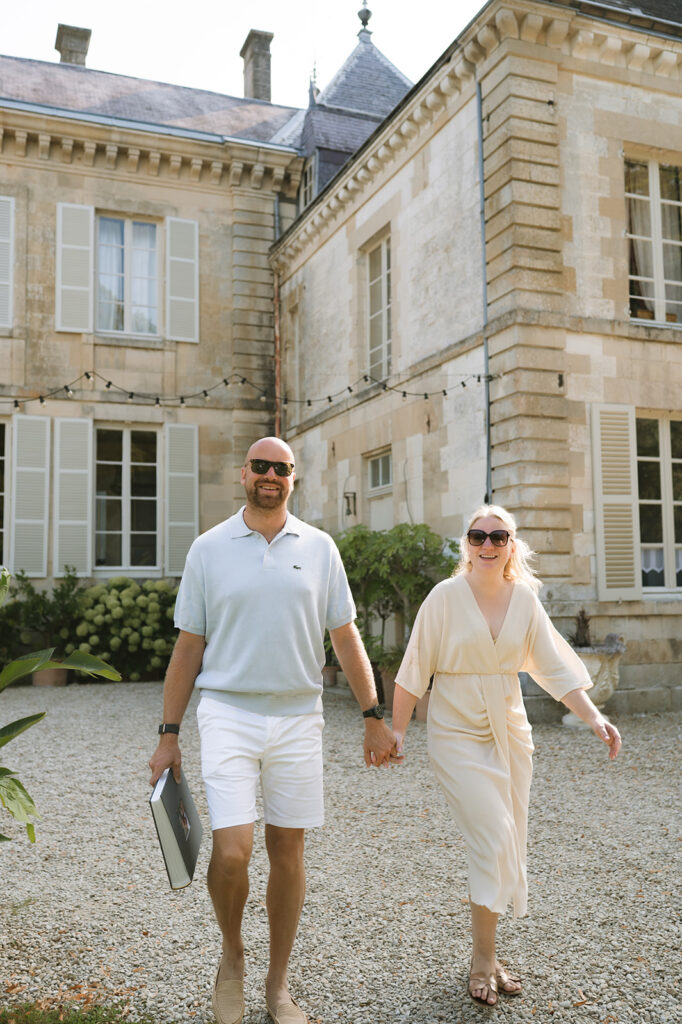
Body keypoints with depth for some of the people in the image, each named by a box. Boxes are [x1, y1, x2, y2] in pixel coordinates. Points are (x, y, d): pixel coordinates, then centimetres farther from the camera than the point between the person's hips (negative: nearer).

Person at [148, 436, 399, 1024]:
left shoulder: (319, 548, 4)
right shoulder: (209, 548, 2)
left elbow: (346, 639, 8)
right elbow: (188, 648, 4)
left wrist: (375, 718, 4)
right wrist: (169, 736, 3)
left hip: (298, 716, 2)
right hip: (228, 713, -1)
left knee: (288, 851, 8)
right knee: (232, 849, -13)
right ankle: (232, 954, 19)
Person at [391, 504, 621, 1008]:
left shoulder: (524, 599, 0)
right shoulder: (446, 597, -11)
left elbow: (555, 666, 2)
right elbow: (415, 669, -6)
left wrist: (594, 717, -8)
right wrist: (397, 729, -4)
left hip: (509, 731, 5)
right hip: (458, 733, -4)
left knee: (505, 848, 9)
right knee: (493, 839, -12)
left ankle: (485, 956, 25)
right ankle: (484, 962, 5)